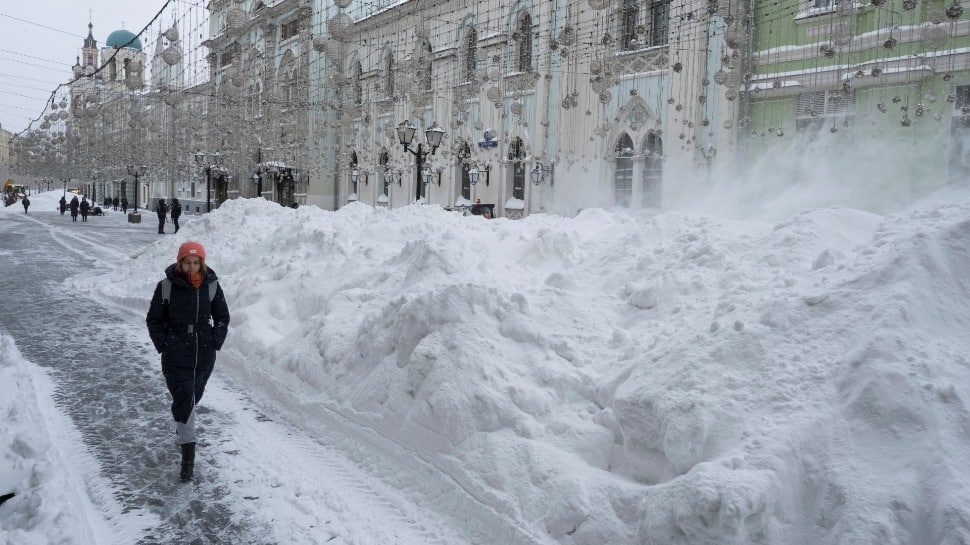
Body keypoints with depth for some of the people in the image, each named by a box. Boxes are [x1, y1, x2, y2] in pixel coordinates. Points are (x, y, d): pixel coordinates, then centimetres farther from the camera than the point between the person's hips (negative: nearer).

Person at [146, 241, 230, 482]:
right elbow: (154, 320, 2)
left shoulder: (211, 286, -2)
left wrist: (216, 342, 0)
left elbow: (222, 317, 9)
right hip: (176, 356, -3)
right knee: (184, 399, -10)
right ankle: (188, 456, -7)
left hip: (204, 355, 3)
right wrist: (164, 345, -5)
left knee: (194, 397, 18)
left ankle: (182, 429, 47)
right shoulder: (166, 287, -8)